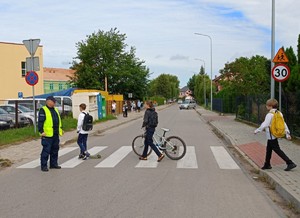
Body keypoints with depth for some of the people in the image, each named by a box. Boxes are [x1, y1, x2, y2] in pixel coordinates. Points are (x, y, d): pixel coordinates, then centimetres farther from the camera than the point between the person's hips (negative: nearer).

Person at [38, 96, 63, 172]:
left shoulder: (55, 110, 17)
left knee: (55, 150, 13)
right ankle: (44, 166, 2)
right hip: (47, 135, -8)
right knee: (46, 150, -5)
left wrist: (60, 129, 21)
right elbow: (40, 122, -14)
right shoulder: (43, 110, -8)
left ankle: (54, 164, 24)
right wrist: (41, 131, -20)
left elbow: (58, 120, 24)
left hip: (55, 134, 8)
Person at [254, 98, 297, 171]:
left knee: (277, 150, -3)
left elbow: (264, 125, -21)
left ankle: (290, 163, -5)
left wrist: (257, 130, -9)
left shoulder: (269, 115, -19)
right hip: (275, 135, 9)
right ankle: (267, 164, 28)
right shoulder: (279, 113, 6)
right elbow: (284, 124, 7)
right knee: (268, 149, 19)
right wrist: (287, 134, 9)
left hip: (271, 136, -9)